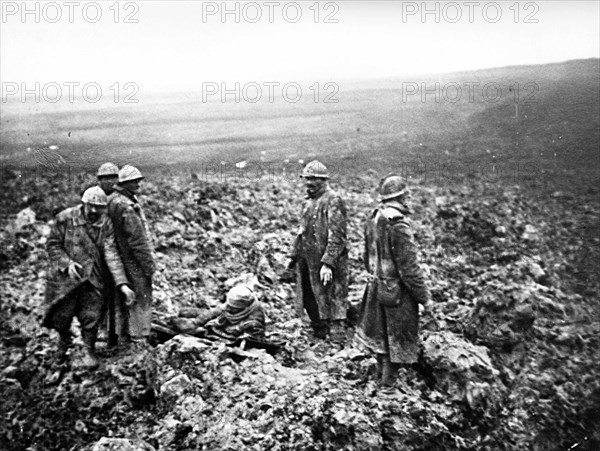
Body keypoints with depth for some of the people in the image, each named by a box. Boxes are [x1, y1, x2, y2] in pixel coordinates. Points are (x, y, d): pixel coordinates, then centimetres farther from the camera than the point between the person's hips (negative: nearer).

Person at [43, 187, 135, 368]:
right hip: (65, 277, 0)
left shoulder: (106, 225, -5)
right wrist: (67, 263, -17)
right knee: (61, 317, 5)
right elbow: (52, 244, -1)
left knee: (91, 318, -1)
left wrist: (122, 283, -23)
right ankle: (65, 339, 41)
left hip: (93, 278, 1)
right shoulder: (65, 218, -8)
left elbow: (111, 255, -12)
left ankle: (90, 352, 24)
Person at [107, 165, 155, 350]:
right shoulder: (127, 206, -22)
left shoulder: (111, 200, 8)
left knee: (121, 302, 17)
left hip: (119, 261, 10)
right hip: (134, 263, -10)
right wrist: (149, 265, -14)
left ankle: (123, 338, 28)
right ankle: (139, 341, 6)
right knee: (141, 300, 0)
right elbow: (137, 240, -22)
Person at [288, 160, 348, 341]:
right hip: (307, 261, 9)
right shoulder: (310, 200, 15)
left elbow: (336, 236, -19)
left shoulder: (333, 201, -13)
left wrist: (327, 263, -25)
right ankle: (319, 332, 31)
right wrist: (293, 255, 20)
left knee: (332, 301, -2)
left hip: (326, 261, -9)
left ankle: (336, 336, 7)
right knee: (309, 298, 16)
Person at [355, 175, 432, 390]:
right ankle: (389, 379, 23)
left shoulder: (373, 218, -1)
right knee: (397, 333, 10)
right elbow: (408, 266, -24)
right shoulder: (398, 225, -26)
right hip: (397, 289, -8)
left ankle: (382, 368, 40)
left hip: (377, 285, 8)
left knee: (381, 329, 23)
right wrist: (424, 295, -15)